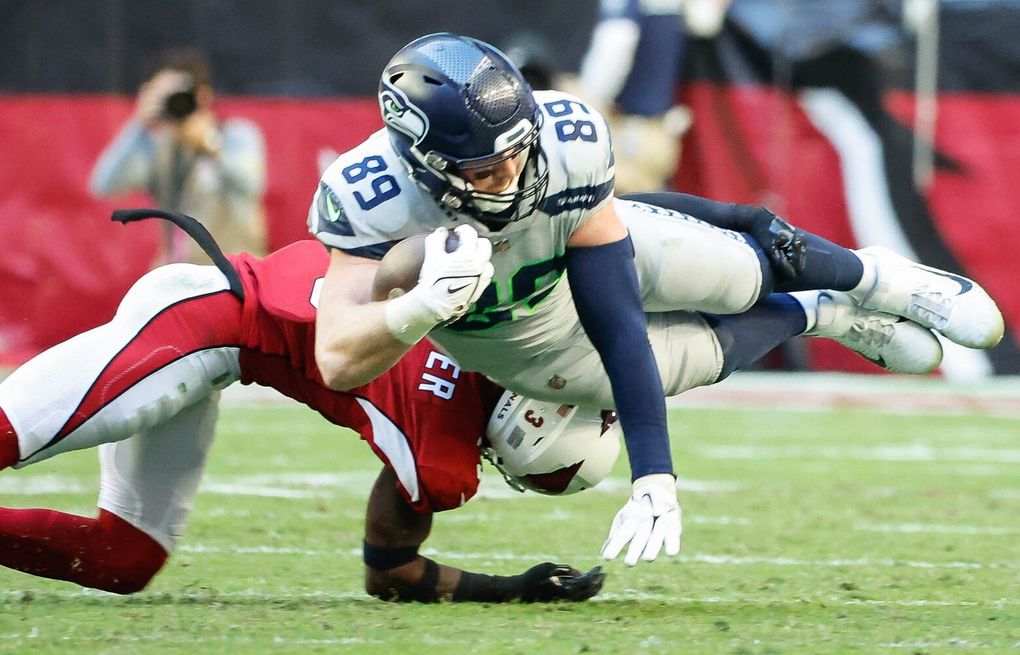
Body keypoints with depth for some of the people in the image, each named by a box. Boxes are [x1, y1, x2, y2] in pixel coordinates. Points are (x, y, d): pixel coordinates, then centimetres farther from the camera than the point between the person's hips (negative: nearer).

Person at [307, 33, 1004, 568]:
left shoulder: (566, 147, -40)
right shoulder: (376, 200, -44)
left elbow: (619, 328, -34)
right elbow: (338, 363, -49)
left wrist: (655, 481, -38)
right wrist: (423, 306, -68)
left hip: (598, 240, 1)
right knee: (715, 349, 8)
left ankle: (876, 278, 44)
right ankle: (829, 317, 41)